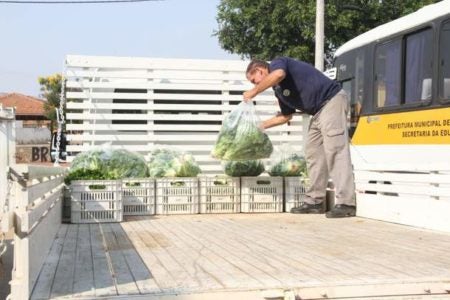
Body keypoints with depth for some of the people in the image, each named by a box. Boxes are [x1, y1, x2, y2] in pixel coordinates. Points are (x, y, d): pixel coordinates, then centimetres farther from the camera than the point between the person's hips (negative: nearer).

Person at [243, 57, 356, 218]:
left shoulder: (276, 64, -5)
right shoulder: (278, 89, 20)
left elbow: (278, 74, -31)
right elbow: (286, 115, 28)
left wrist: (254, 92, -20)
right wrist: (261, 125, 28)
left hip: (332, 100, -10)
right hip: (319, 111, 10)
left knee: (334, 150, -15)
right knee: (313, 153, 8)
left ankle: (346, 203, -16)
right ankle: (315, 201, 12)